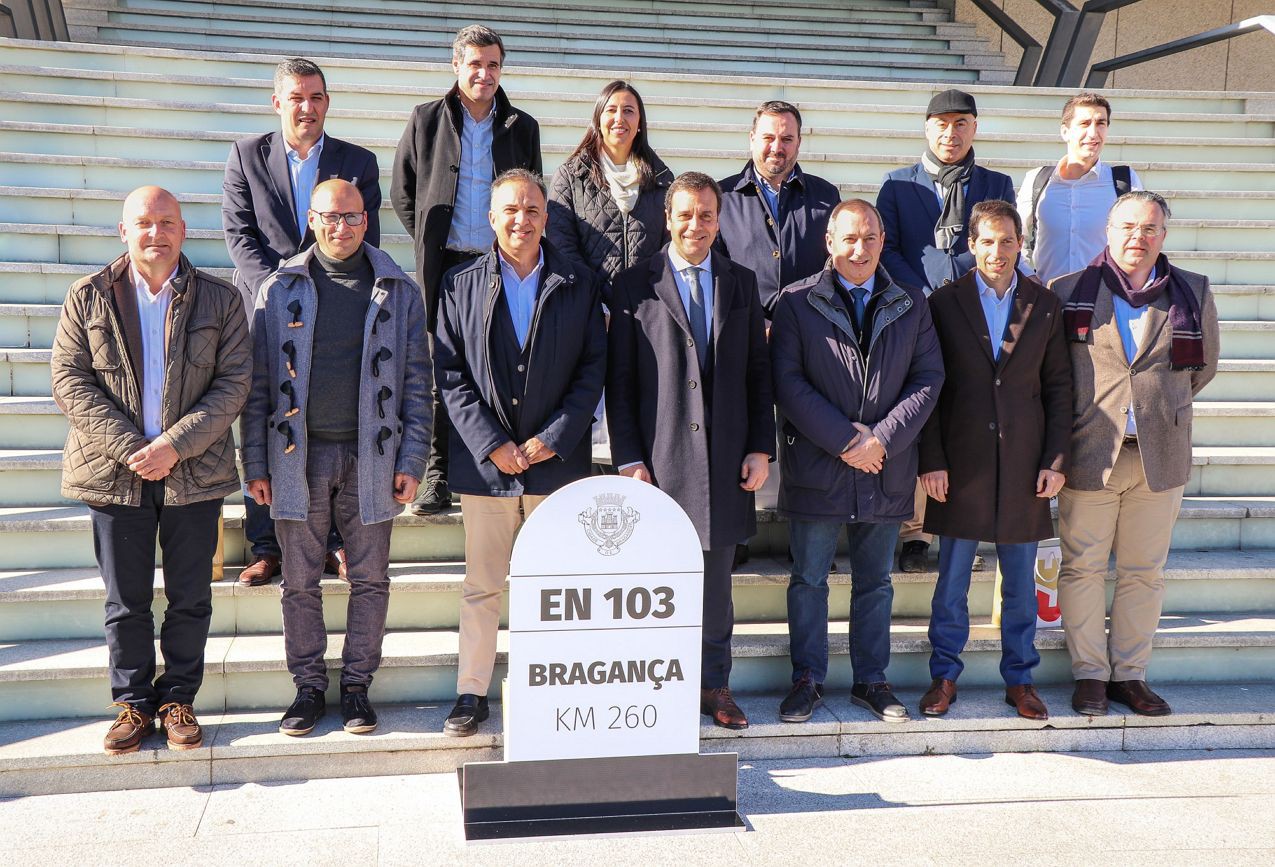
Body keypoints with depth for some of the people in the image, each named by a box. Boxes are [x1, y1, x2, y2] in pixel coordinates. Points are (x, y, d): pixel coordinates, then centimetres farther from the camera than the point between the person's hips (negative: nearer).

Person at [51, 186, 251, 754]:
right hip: (115, 473, 0)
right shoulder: (88, 297, 3)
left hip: (194, 473, 0)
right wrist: (129, 448, -13)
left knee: (190, 600, 8)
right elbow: (70, 381, -2)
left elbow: (233, 383, -4)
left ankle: (179, 698, 24)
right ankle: (133, 703, 24)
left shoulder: (220, 301, 2)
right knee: (126, 601, 9)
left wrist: (175, 444, -15)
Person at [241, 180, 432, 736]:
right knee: (300, 582, 7)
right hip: (298, 458, 0)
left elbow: (416, 383, 4)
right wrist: (256, 465, 0)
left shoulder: (399, 293, 5)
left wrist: (412, 461, -3)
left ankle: (357, 686, 19)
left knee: (370, 580, 5)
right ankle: (308, 687, 20)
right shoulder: (280, 290, 6)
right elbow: (258, 384, 5)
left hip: (370, 459, 0)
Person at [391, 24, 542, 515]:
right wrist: (427, 241, 6)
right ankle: (439, 475, 8)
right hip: (444, 265, 0)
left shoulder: (522, 127, 11)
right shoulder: (427, 120, 8)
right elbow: (402, 193, 13)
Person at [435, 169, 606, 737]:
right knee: (481, 587, 6)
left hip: (558, 460, 0)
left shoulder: (579, 285, 7)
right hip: (484, 462, 0)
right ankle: (471, 694, 16)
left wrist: (552, 439, -8)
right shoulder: (460, 286, 6)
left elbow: (594, 370, 3)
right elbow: (451, 375, 1)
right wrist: (492, 444, -9)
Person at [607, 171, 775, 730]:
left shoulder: (741, 284, 11)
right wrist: (628, 459, -6)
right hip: (658, 461, -2)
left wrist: (761, 449, 3)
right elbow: (618, 382, 0)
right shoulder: (633, 286, 2)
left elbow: (758, 373, 11)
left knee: (716, 581, 10)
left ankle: (714, 685, 23)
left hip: (725, 461, 3)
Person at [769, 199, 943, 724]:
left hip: (886, 466, 2)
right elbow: (788, 382, -8)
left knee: (875, 581, 12)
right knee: (808, 579, 6)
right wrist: (844, 440, -13)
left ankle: (871, 680, 24)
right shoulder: (797, 301, -1)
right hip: (816, 465, -2)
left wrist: (881, 439, -10)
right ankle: (808, 680, 19)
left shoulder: (911, 305, 7)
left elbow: (928, 378, 2)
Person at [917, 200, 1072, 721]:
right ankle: (944, 677, 18)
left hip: (1024, 463, 1)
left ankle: (1019, 679, 22)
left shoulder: (1046, 306, 7)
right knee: (951, 580, 5)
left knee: (1021, 582, 9)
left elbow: (1059, 387, 7)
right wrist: (931, 460, -6)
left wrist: (1056, 460, -1)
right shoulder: (944, 303, 2)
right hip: (961, 462, -1)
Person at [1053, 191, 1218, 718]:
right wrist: (1079, 415, 8)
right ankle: (1090, 674, 18)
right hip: (1089, 455, -1)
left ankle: (1129, 674, 22)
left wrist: (1163, 404, 14)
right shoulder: (1069, 293, 0)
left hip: (1160, 456, 2)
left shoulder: (1193, 294, 5)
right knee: (1082, 568, 4)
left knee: (1144, 572, 10)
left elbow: (1203, 366, 19)